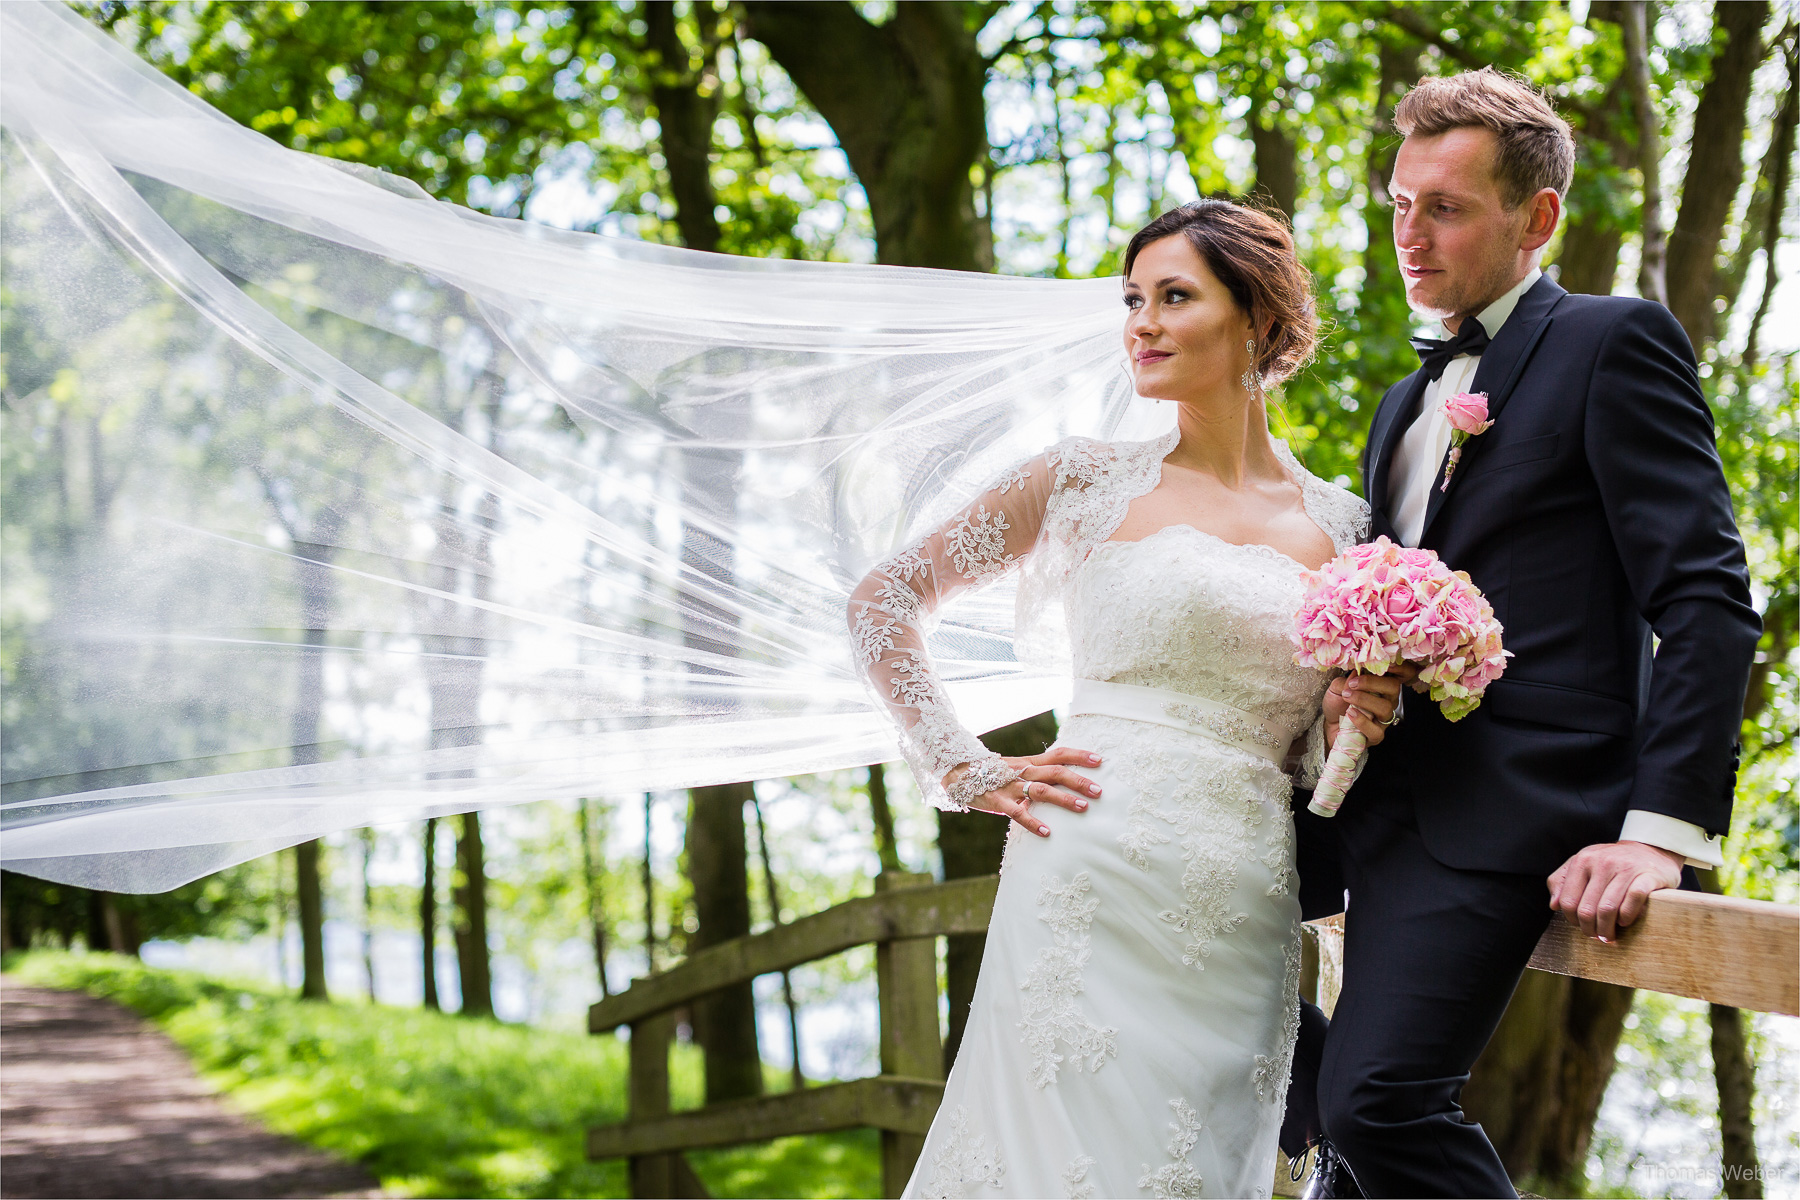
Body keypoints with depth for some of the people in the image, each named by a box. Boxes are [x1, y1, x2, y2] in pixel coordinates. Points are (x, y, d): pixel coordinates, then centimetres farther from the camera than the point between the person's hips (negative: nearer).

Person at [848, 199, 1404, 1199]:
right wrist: (968, 771, 0)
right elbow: (882, 601, 8)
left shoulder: (1343, 529, 11)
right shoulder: (1091, 481, 5)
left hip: (1243, 929, 3)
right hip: (1092, 892, -2)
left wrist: (1355, 729, -2)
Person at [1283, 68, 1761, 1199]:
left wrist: (1662, 832, -19)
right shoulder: (1409, 402, 23)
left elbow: (1707, 602, -10)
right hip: (1380, 788, 8)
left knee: (1380, 1096, -20)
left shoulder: (1614, 342, -2)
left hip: (1506, 806, -8)